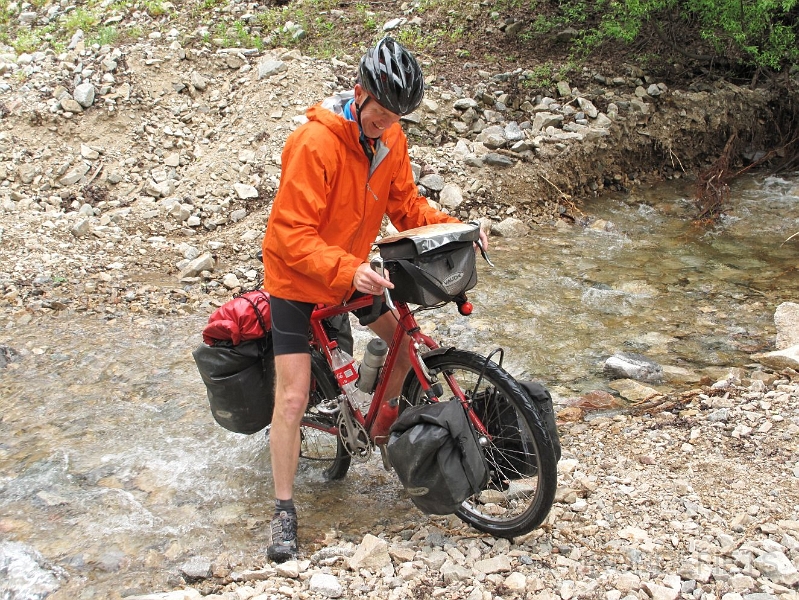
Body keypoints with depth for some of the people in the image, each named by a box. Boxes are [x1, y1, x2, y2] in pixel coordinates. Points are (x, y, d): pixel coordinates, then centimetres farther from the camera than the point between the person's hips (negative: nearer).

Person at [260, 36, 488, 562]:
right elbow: (293, 237, -31)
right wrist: (348, 272, -43)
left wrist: (455, 229, -13)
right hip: (298, 280, -6)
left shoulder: (391, 139, -8)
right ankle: (284, 510, 4)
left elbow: (407, 206, 2)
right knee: (293, 396, -8)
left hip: (354, 271, 7)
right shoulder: (314, 143, -30)